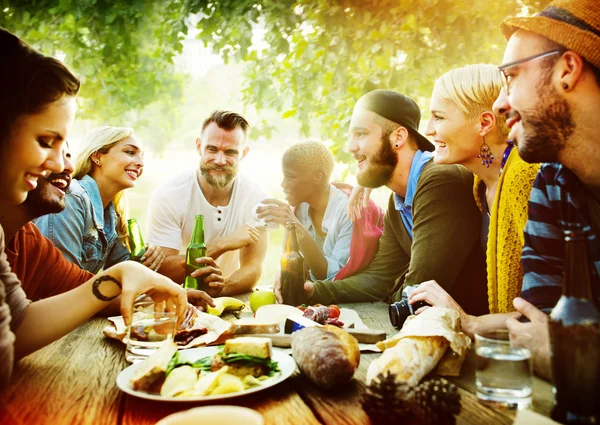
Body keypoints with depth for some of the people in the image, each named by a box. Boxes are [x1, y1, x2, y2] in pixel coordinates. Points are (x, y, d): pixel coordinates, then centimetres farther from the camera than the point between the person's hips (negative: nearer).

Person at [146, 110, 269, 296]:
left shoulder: (256, 199, -9)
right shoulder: (167, 197, -14)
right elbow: (162, 271, -17)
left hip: (230, 301, 2)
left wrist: (222, 286, -34)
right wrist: (220, 245, -27)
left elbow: (252, 268, -13)